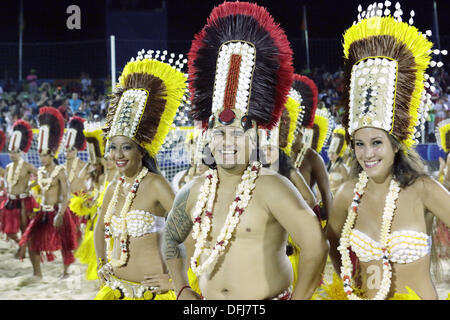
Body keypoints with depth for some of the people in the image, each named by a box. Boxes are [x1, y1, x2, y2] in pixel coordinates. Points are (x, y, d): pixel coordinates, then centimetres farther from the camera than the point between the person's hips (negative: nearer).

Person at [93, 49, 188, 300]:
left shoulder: (155, 184, -15)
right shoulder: (114, 188, 6)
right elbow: (100, 230, 23)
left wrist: (176, 280, -18)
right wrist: (102, 265, 14)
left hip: (150, 289, -7)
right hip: (116, 288, 7)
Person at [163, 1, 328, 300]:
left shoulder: (271, 188, -16)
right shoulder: (194, 192, 1)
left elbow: (316, 247, -22)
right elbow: (171, 239, 18)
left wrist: (297, 298, -15)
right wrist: (183, 290, 11)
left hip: (269, 298, -4)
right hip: (207, 299, 5)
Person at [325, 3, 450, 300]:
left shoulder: (421, 189, -17)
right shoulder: (349, 193, -6)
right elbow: (333, 242, 10)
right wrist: (351, 286, 7)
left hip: (419, 294, -3)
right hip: (364, 296, 3)